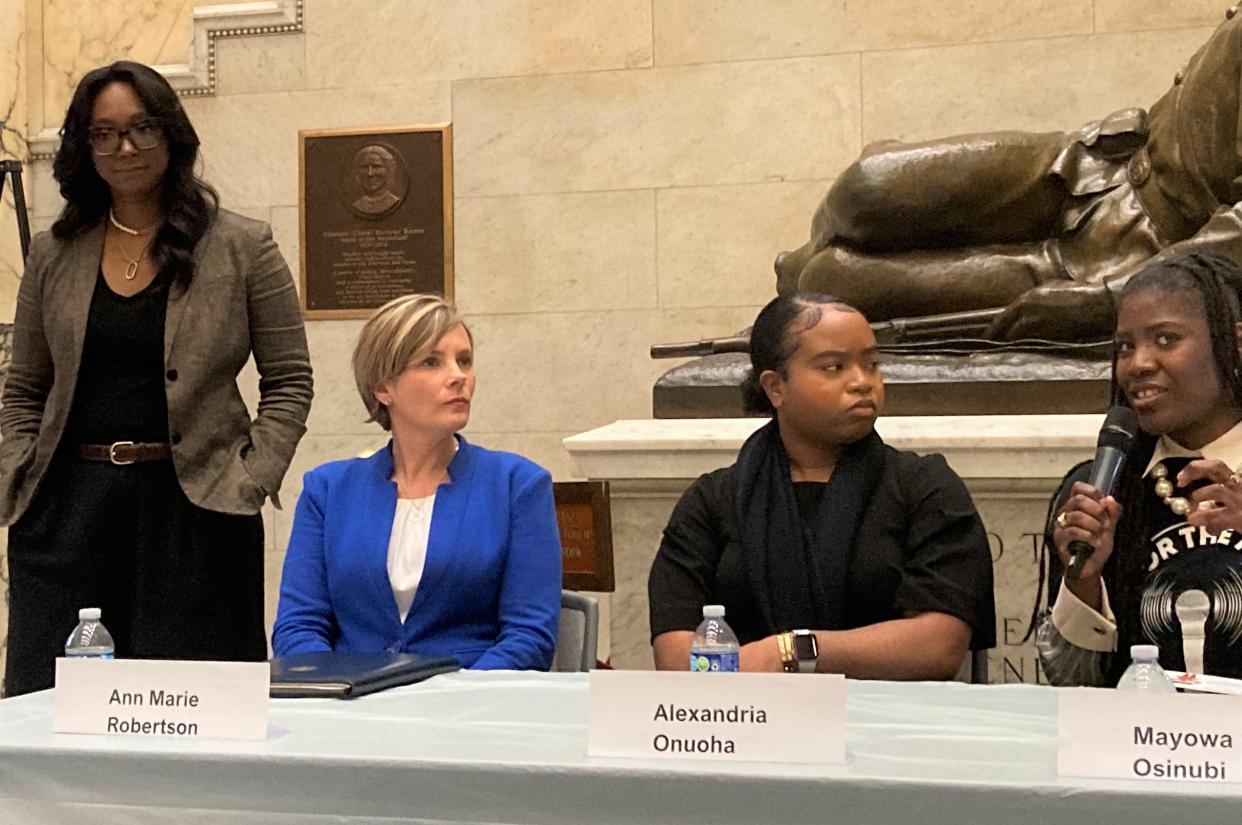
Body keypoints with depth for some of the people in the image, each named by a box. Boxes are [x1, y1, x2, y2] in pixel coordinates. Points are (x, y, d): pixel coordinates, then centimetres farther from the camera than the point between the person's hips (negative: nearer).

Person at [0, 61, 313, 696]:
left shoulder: (242, 247, 2)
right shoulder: (54, 255, 12)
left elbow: (290, 382, 2)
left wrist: (249, 483, -7)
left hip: (194, 508, -3)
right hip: (68, 512, 3)